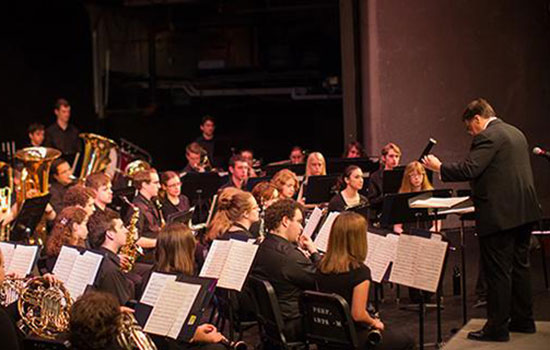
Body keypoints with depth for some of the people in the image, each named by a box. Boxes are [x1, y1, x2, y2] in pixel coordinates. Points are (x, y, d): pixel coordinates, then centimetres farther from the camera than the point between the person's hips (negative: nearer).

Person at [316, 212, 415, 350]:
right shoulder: (359, 271, -25)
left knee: (386, 331, 33)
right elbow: (358, 315, -25)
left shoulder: (323, 266, -4)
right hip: (354, 339, -7)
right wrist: (374, 323, -4)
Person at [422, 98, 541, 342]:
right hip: (524, 211, 9)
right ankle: (523, 320, 25)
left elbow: (469, 170, -21)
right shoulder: (516, 133, 16)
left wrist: (439, 167, -9)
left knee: (497, 271, -3)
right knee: (519, 265, 17)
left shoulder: (487, 137, -14)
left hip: (499, 214, -9)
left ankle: (497, 327, 1)